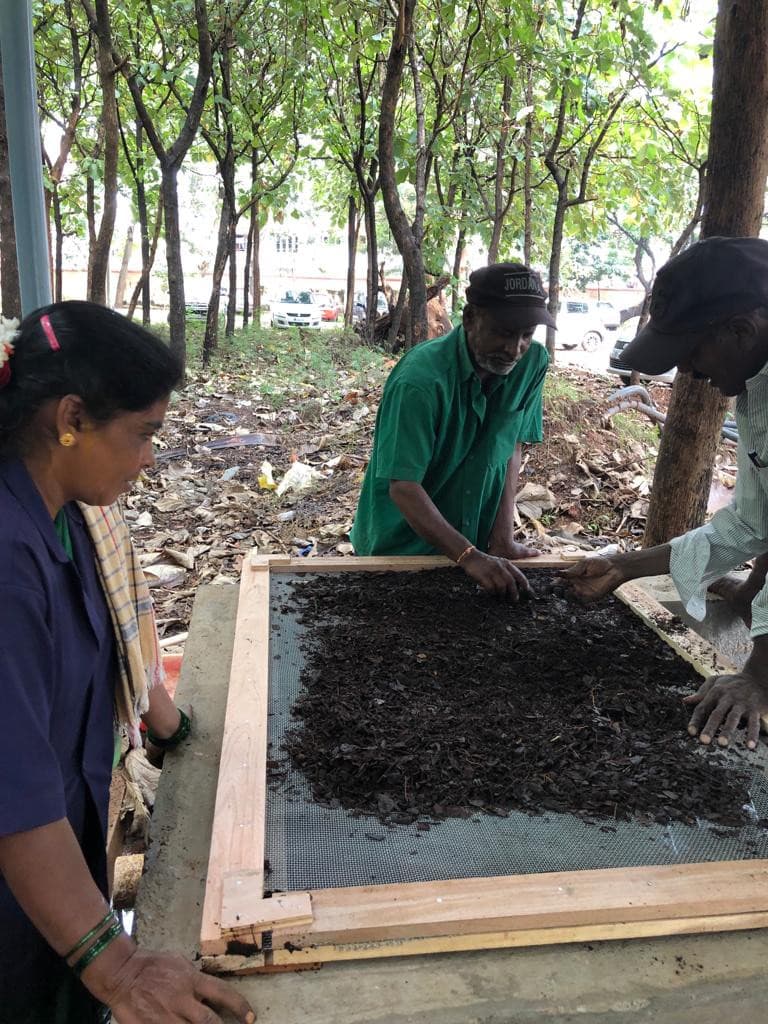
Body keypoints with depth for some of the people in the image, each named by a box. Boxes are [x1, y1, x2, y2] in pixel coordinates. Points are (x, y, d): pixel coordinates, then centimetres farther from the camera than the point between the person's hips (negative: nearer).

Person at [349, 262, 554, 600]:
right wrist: (469, 557, -37)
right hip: (401, 546, -4)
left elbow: (512, 446, -1)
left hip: (476, 547, 5)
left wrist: (502, 536, -9)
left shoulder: (533, 362, -10)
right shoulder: (420, 380, -27)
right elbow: (403, 488, -29)